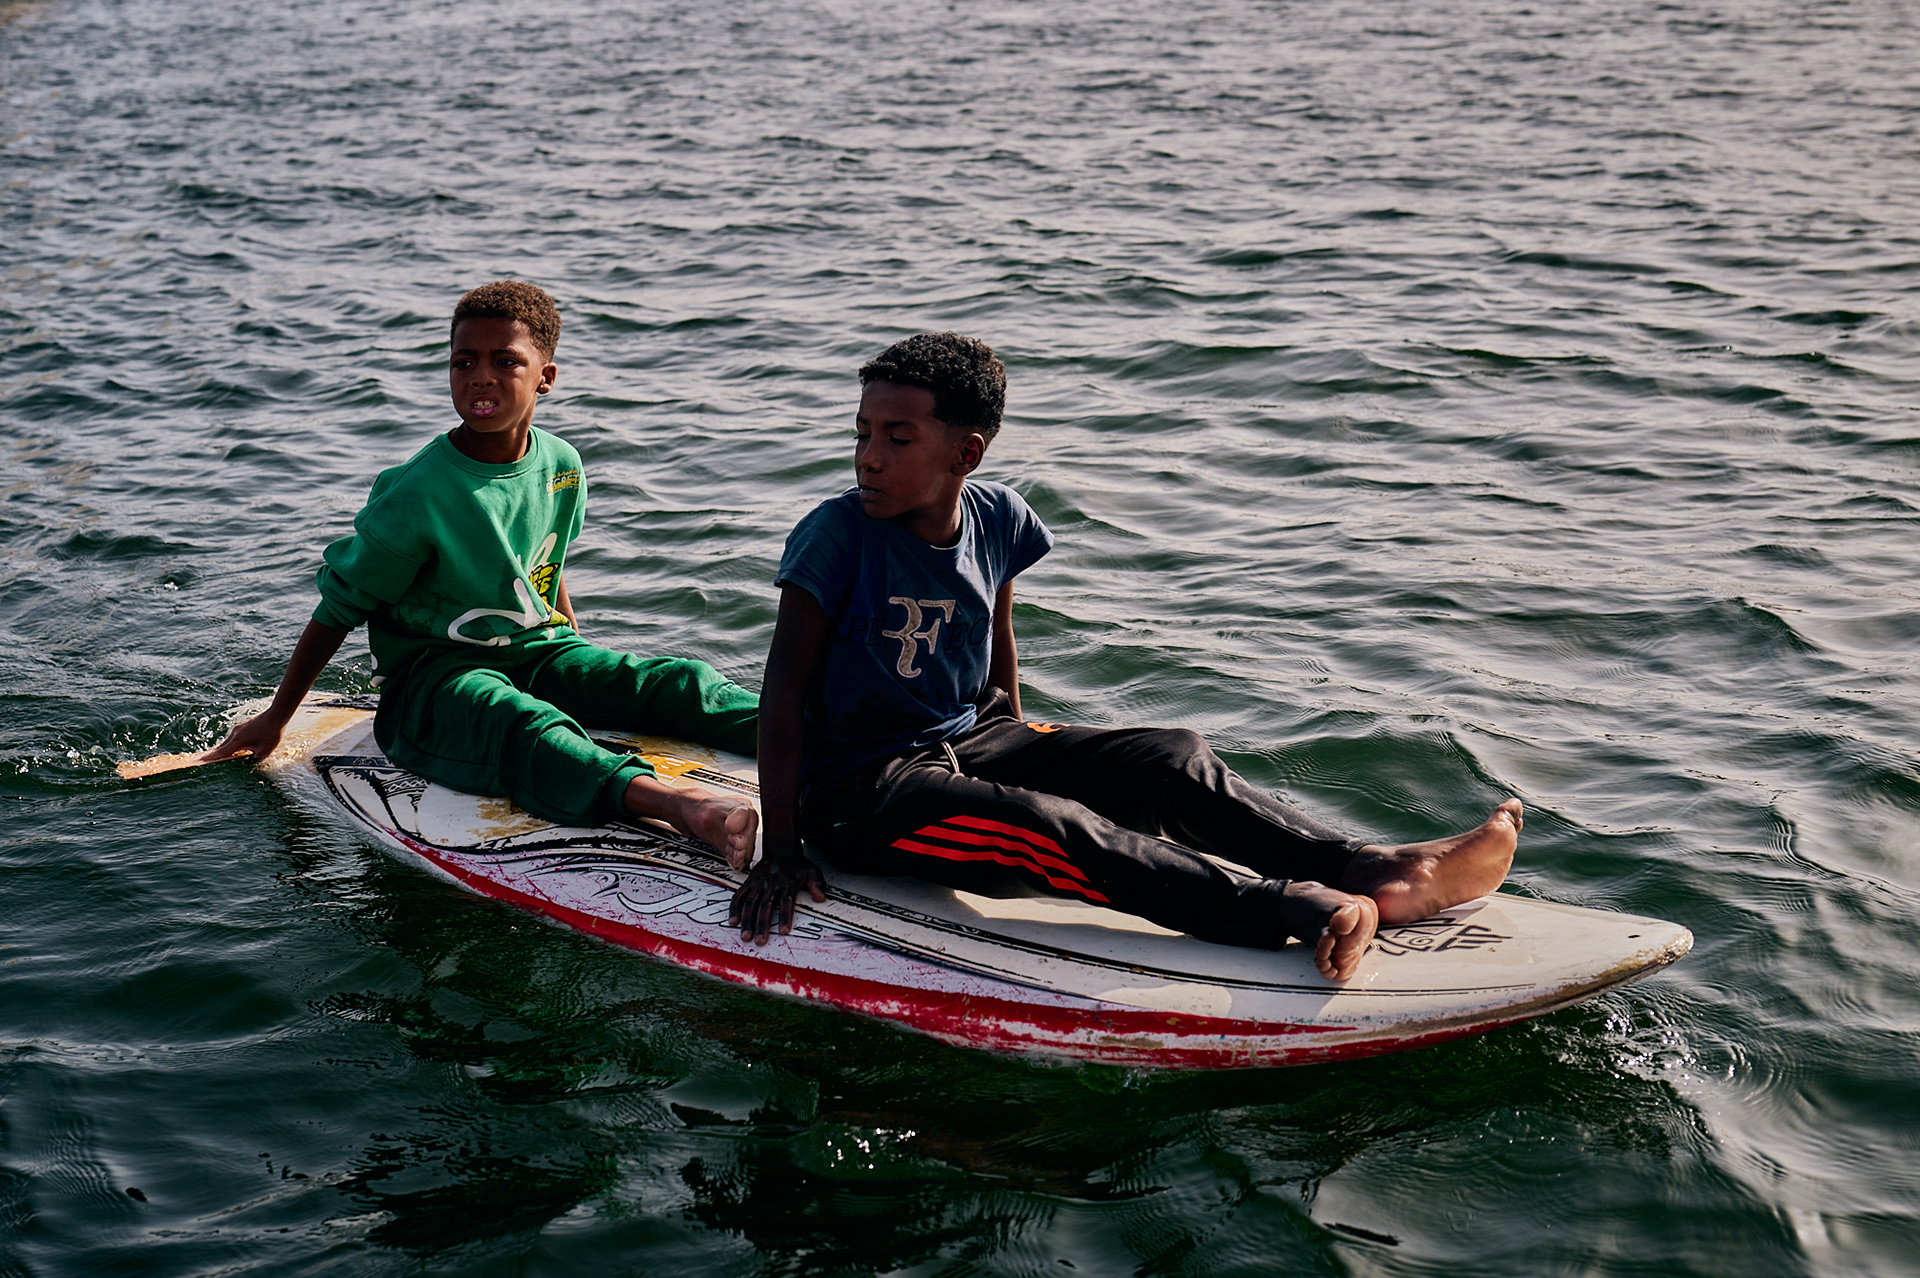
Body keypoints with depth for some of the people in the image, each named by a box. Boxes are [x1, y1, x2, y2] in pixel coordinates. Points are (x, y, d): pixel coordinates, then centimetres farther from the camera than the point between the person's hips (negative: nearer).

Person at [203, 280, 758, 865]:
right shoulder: (416, 494, -14)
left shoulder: (562, 466, 2)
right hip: (431, 676, -6)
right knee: (524, 727, -39)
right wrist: (276, 718, 4)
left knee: (676, 683, -18)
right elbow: (339, 609, -4)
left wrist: (577, 654, 31)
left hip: (537, 652, 6)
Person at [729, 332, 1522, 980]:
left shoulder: (998, 520, 0)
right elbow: (786, 683, -17)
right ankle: (1293, 912, -48)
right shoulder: (837, 535, -17)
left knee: (1170, 760, -12)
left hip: (973, 743, 7)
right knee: (1048, 828, -33)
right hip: (860, 787, -7)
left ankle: (1369, 872, -26)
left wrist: (1014, 750, 19)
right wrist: (780, 848, -21)